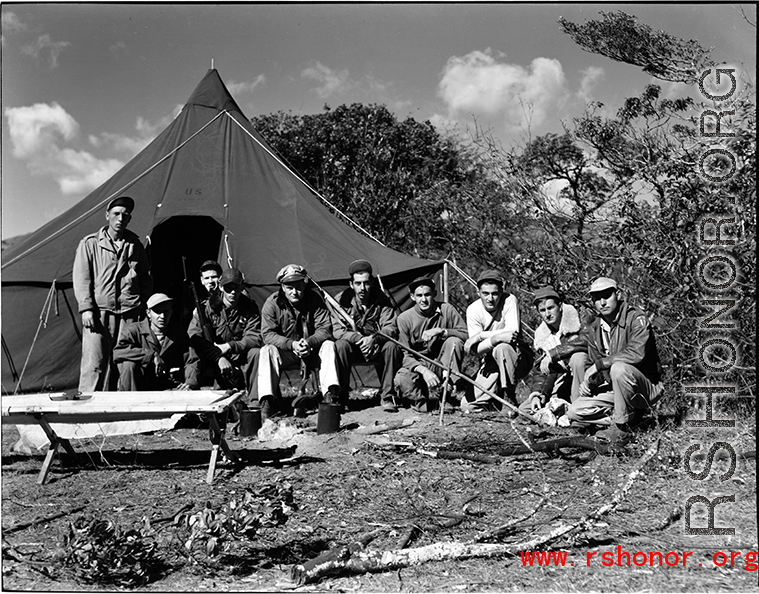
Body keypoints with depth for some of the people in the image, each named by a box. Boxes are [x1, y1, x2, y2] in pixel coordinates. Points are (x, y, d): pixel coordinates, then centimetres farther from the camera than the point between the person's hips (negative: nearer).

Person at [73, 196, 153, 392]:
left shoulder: (135, 245, 14)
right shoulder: (90, 243, 6)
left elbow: (146, 280, 20)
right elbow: (81, 278, 2)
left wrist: (143, 306, 11)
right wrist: (86, 309, -7)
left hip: (129, 313, 3)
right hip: (99, 312, -3)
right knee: (94, 363, -7)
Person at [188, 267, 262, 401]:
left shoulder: (249, 307, -1)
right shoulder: (207, 307, -6)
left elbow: (254, 338, -10)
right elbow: (194, 336, -18)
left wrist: (229, 346, -25)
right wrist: (219, 358, -28)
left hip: (241, 356, 1)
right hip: (214, 362, -1)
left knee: (256, 353, -28)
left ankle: (254, 400, -27)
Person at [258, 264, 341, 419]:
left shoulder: (314, 299, -8)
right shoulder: (272, 303, -11)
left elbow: (325, 329, -12)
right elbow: (267, 334, -16)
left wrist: (309, 342, -33)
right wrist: (291, 344, -32)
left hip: (311, 349, 1)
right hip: (284, 351, -1)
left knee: (328, 345, -26)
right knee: (267, 350, -30)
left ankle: (330, 393, -36)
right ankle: (266, 401, -38)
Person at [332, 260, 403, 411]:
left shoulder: (382, 300, -6)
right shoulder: (341, 300, -9)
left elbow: (391, 328, -14)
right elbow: (337, 330, -16)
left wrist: (373, 338, -36)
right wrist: (359, 339, -33)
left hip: (376, 347, 1)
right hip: (353, 346, -1)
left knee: (392, 346, -29)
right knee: (341, 345, -32)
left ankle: (387, 396, -18)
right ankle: (340, 396, -21)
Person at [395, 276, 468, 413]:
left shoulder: (446, 310, -6)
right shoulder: (404, 318, -9)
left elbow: (466, 334, -13)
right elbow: (406, 355, -13)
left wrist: (440, 331, -28)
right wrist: (424, 371, -31)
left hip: (443, 365, 2)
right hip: (418, 365, -1)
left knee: (454, 342, -27)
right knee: (401, 380, -34)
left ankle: (450, 388, -21)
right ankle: (421, 399, -4)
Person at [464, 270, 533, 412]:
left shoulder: (509, 300, -14)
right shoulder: (473, 310, -9)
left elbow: (513, 331, -28)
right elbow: (478, 350, -15)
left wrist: (481, 335, -26)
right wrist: (496, 338, -34)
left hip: (518, 359, -2)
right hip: (490, 363, 2)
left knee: (501, 348, -37)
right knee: (468, 405, -14)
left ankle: (510, 397, -21)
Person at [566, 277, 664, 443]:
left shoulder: (636, 319, -15)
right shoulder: (595, 328, 7)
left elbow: (636, 353, -32)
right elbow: (593, 363, 14)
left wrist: (599, 364, -25)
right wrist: (588, 381, -9)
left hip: (646, 387, -7)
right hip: (613, 388, 7)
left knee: (619, 368, -38)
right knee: (575, 412, -10)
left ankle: (622, 427, -21)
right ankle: (631, 417, 0)